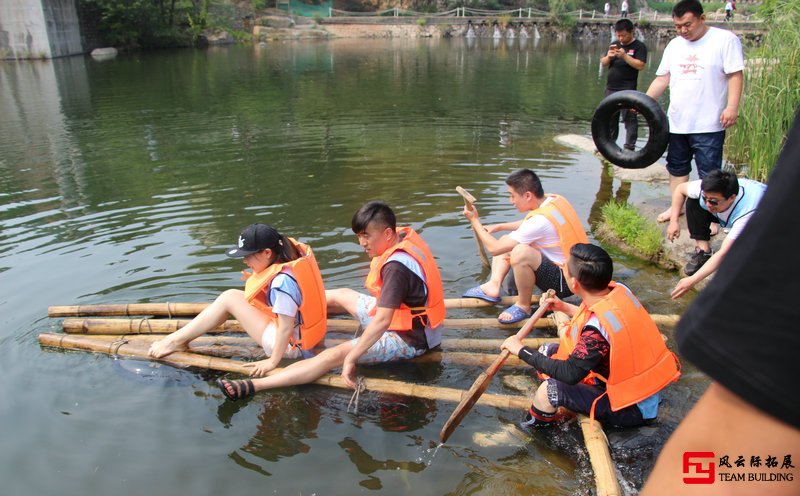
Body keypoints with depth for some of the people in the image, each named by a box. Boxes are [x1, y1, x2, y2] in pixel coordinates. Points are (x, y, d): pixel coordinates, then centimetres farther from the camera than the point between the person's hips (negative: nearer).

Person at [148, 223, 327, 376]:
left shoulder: (282, 281, -28)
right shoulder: (290, 259, -3)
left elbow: (286, 329, -25)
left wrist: (273, 361, -16)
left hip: (290, 345, -9)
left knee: (229, 298, -8)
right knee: (237, 297, 12)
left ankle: (177, 340, 2)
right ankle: (179, 337, 13)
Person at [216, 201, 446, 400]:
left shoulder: (396, 267, -32)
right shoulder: (404, 234, -4)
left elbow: (382, 321, -35)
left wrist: (351, 358, -29)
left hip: (410, 338, -10)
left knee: (336, 355, -21)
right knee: (342, 295, 22)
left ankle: (252, 386, -26)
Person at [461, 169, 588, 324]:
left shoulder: (540, 221, -29)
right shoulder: (553, 200, -3)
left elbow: (494, 249, -23)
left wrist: (475, 221, -10)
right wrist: (498, 227, 13)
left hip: (565, 281, -10)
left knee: (521, 252, -36)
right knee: (505, 241, 13)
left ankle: (523, 307, -13)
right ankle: (493, 286, -3)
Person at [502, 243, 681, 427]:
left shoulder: (597, 329, -34)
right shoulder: (619, 290, -10)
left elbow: (570, 374, -30)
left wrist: (521, 350, -22)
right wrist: (565, 307, 21)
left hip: (632, 408, -8)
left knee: (550, 389, -17)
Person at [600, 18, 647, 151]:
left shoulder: (639, 46, -3)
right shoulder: (615, 45, 14)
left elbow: (640, 65, -14)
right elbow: (603, 63, 13)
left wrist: (625, 56, -22)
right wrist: (608, 57, -8)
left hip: (628, 90, -6)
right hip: (611, 88, 6)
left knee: (629, 118, -6)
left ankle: (629, 147, -4)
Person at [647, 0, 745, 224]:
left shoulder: (726, 40, -5)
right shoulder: (674, 45, 12)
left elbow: (735, 75, -9)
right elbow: (662, 79, 12)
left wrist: (732, 107, -19)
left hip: (709, 124, -6)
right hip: (677, 122, 6)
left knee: (709, 172, -3)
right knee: (677, 167, 15)